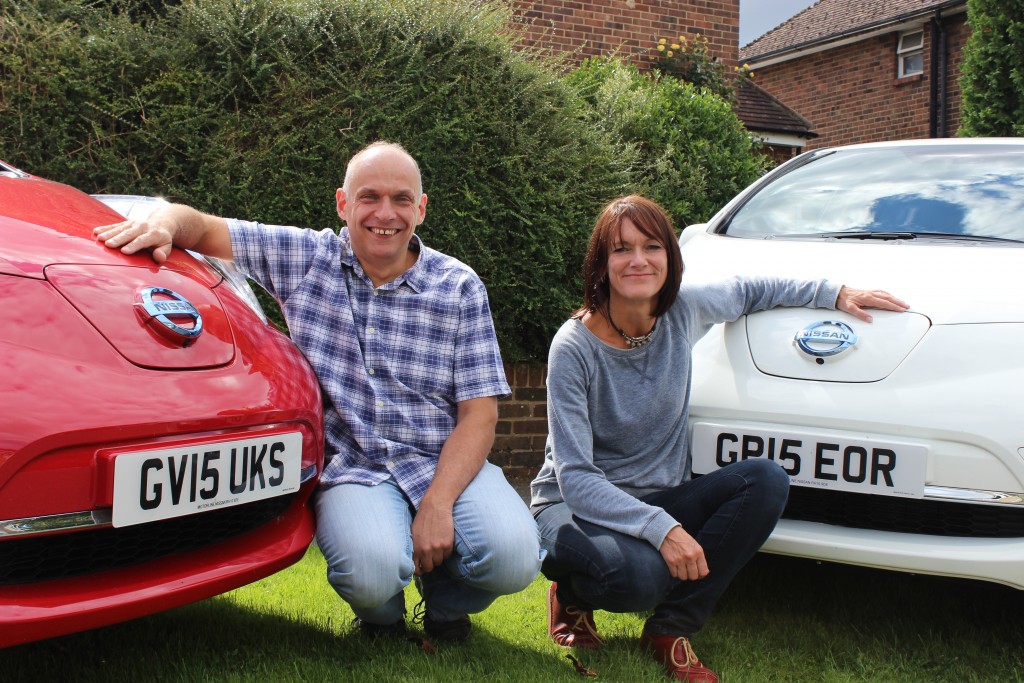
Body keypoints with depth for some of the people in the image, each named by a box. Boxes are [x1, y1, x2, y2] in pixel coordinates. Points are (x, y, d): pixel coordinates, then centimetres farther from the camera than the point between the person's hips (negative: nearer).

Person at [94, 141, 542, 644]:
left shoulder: (459, 287, 1)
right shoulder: (304, 258, 3)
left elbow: (478, 414, -3)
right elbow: (204, 229, 6)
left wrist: (437, 503, -17)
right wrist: (164, 222, -20)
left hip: (445, 463, 1)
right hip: (351, 469, -1)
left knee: (513, 560, -26)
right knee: (372, 570, -32)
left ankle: (445, 600, 13)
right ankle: (380, 613, 9)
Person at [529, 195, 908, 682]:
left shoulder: (683, 310, -5)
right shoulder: (574, 347, -19)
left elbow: (747, 292, 19)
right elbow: (575, 478, -22)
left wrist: (835, 293, 11)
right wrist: (661, 528, -34)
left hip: (660, 500, 5)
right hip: (576, 506, -5)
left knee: (766, 481, -20)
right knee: (639, 573, -37)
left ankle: (671, 629, -9)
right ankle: (571, 595, 1)